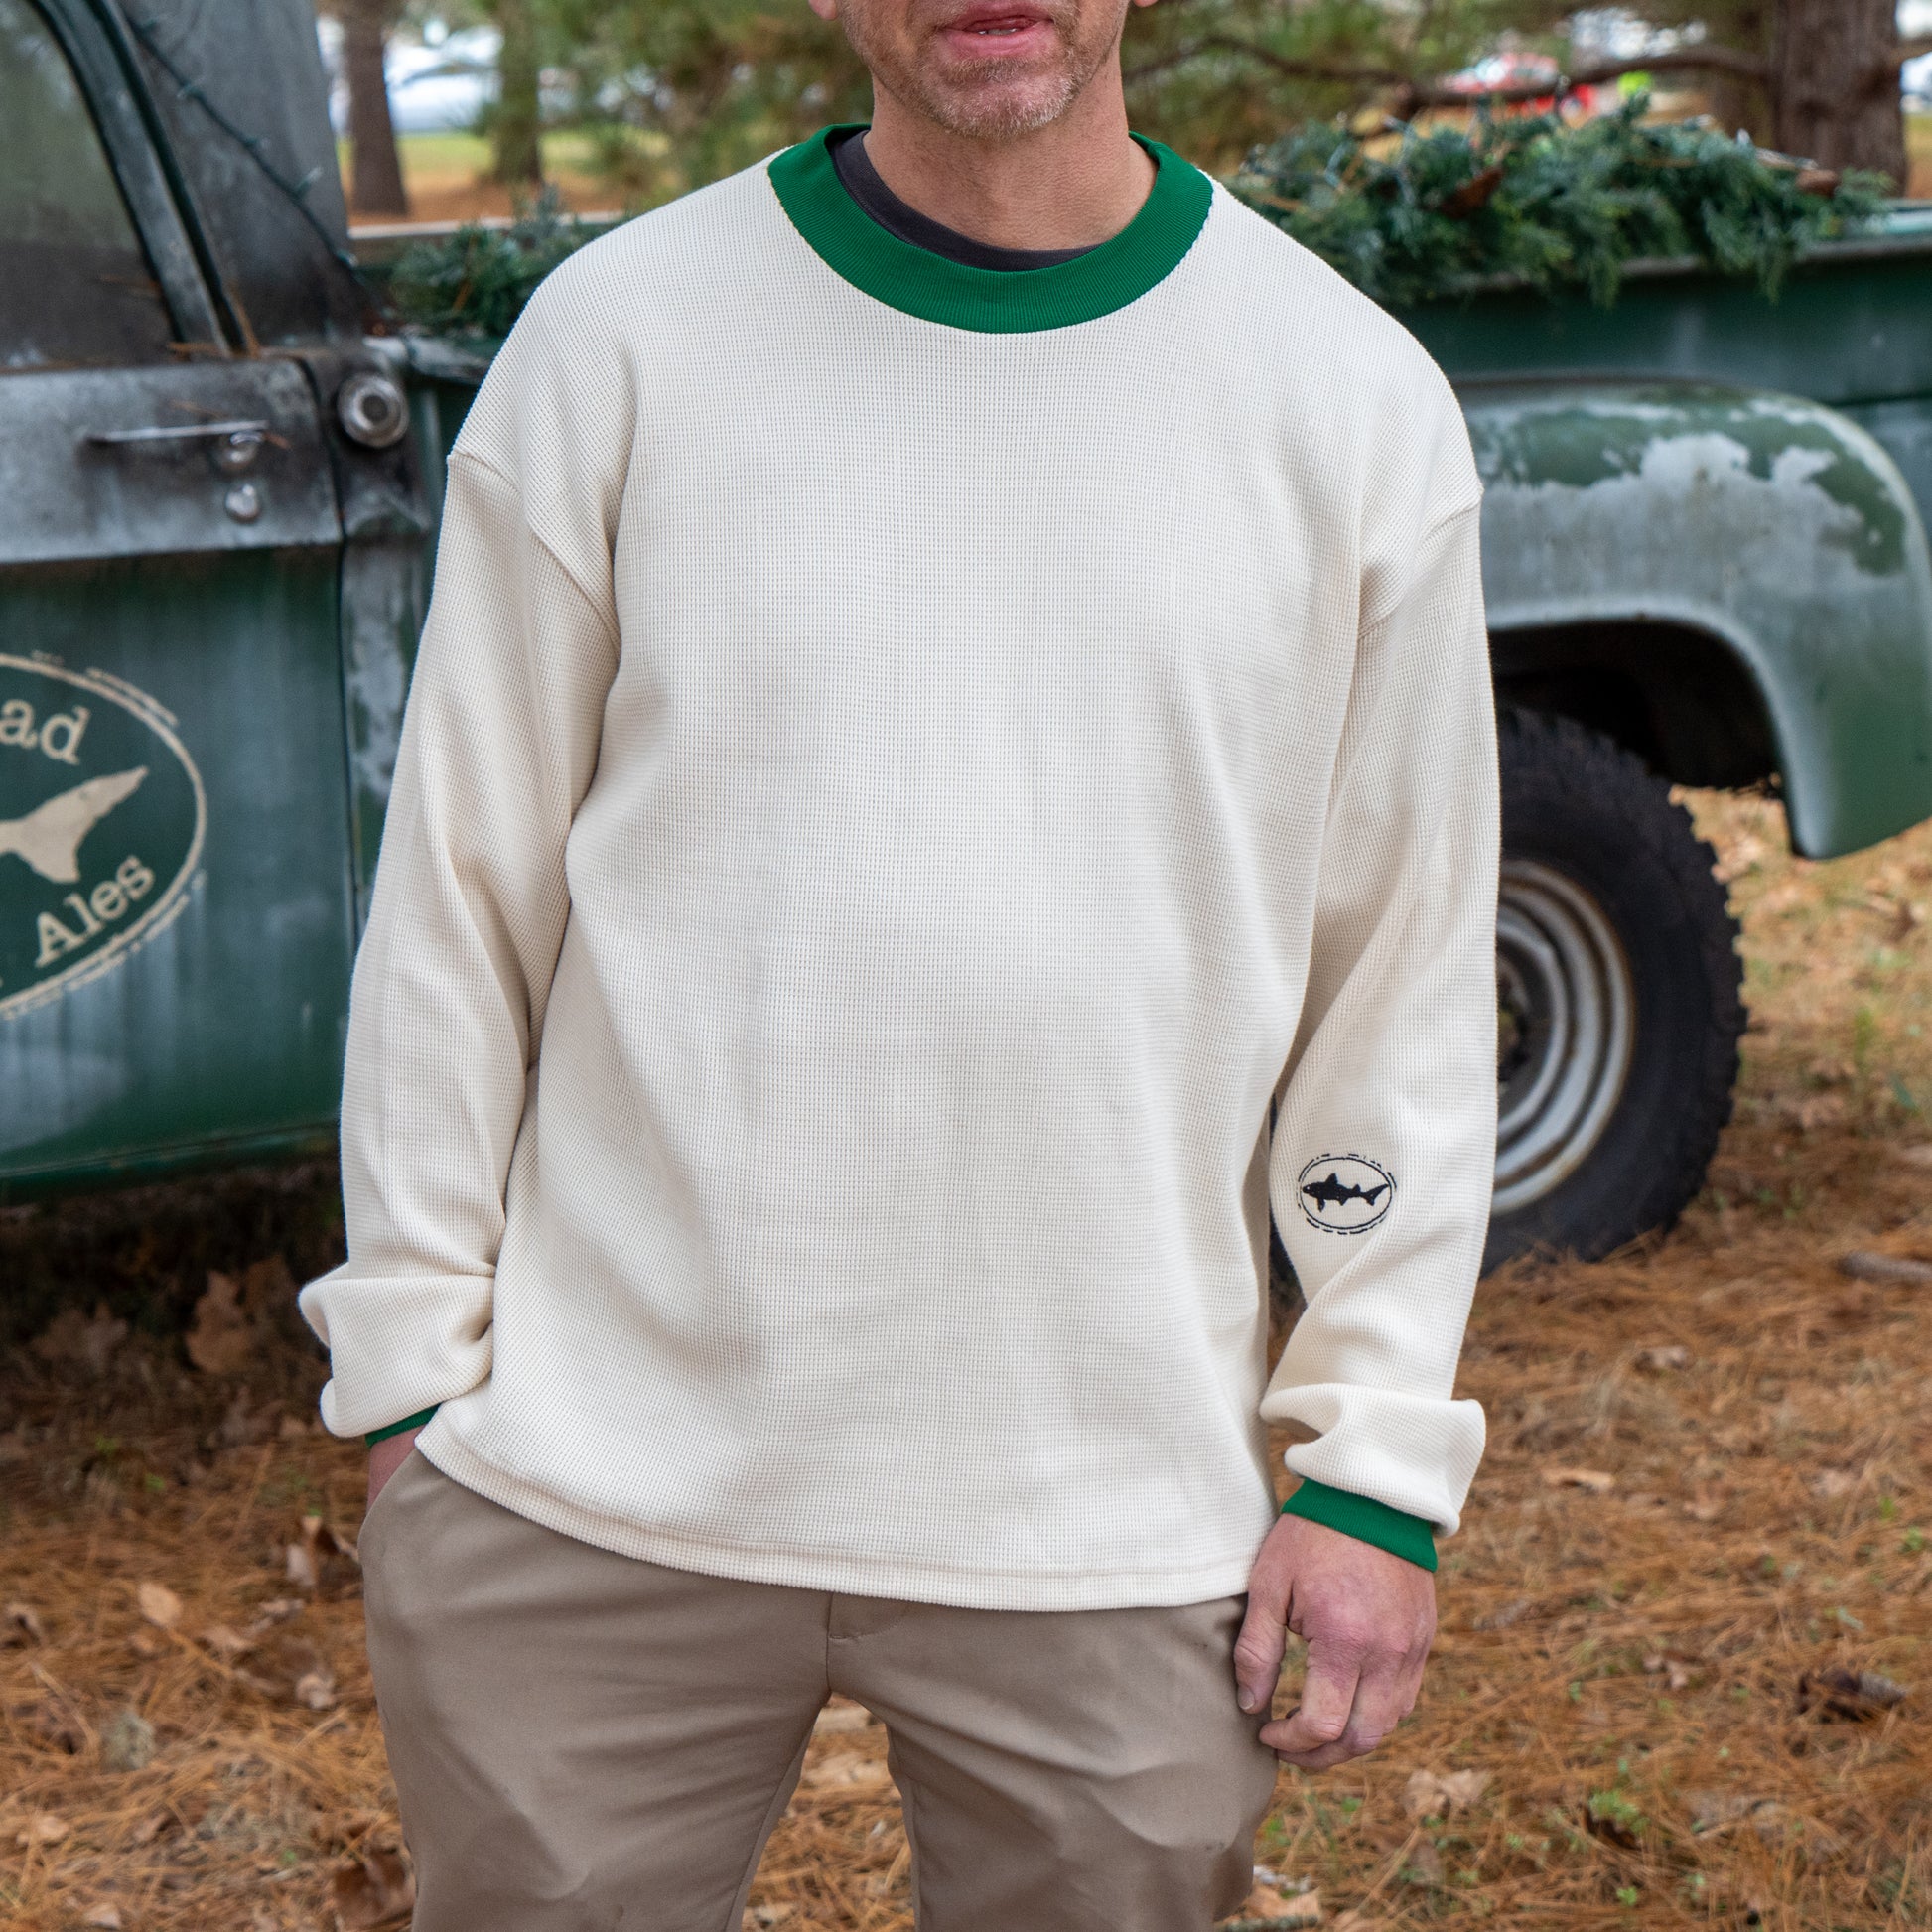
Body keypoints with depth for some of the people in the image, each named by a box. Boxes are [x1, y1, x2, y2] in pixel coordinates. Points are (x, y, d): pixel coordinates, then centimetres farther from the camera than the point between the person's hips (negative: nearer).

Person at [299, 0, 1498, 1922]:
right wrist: (411, 1369, 3)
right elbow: (458, 899, 4)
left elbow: (1405, 975, 5)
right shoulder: (617, 337, 0)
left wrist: (1376, 1459, 2)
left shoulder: (1357, 403, 2)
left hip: (1112, 1529, 1)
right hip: (590, 1492, 0)